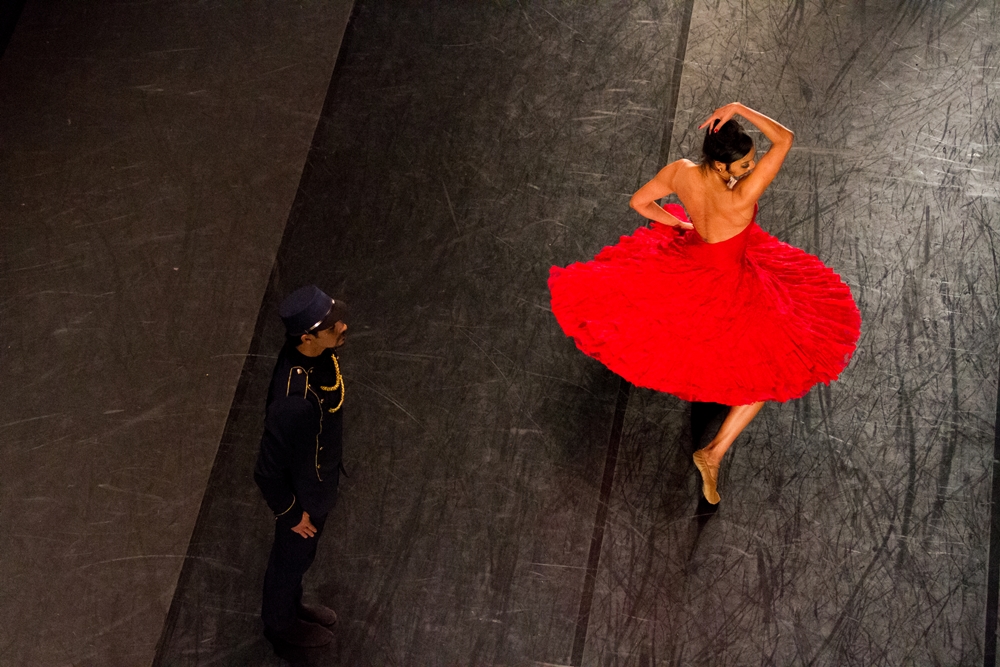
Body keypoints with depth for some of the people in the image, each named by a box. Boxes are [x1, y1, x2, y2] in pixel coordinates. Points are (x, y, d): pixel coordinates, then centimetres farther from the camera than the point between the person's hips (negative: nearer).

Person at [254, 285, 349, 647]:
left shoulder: (316, 354, -19)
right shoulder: (294, 401, -44)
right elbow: (268, 471, -31)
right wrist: (292, 513, -14)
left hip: (319, 481, 7)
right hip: (302, 494, -7)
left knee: (301, 554, 32)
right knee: (291, 557, 23)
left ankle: (292, 605, 58)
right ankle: (280, 621, 51)